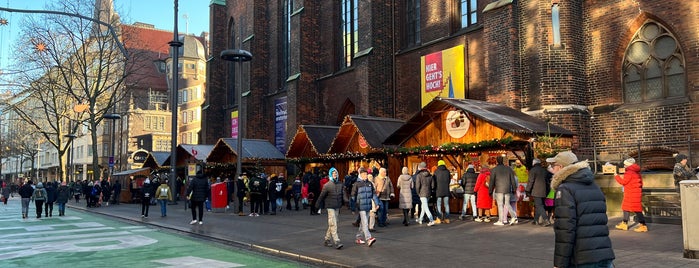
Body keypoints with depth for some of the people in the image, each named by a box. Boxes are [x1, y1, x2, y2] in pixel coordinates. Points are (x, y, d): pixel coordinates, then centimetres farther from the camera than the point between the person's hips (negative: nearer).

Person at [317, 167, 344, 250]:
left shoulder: (340, 184, 3)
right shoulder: (327, 185, -10)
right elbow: (321, 197, -4)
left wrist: (341, 205, 14)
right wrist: (321, 207, -1)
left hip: (337, 207, 5)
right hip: (330, 207, -5)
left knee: (331, 224, 12)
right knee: (333, 224, -10)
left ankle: (327, 240, 23)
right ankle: (336, 242, -12)